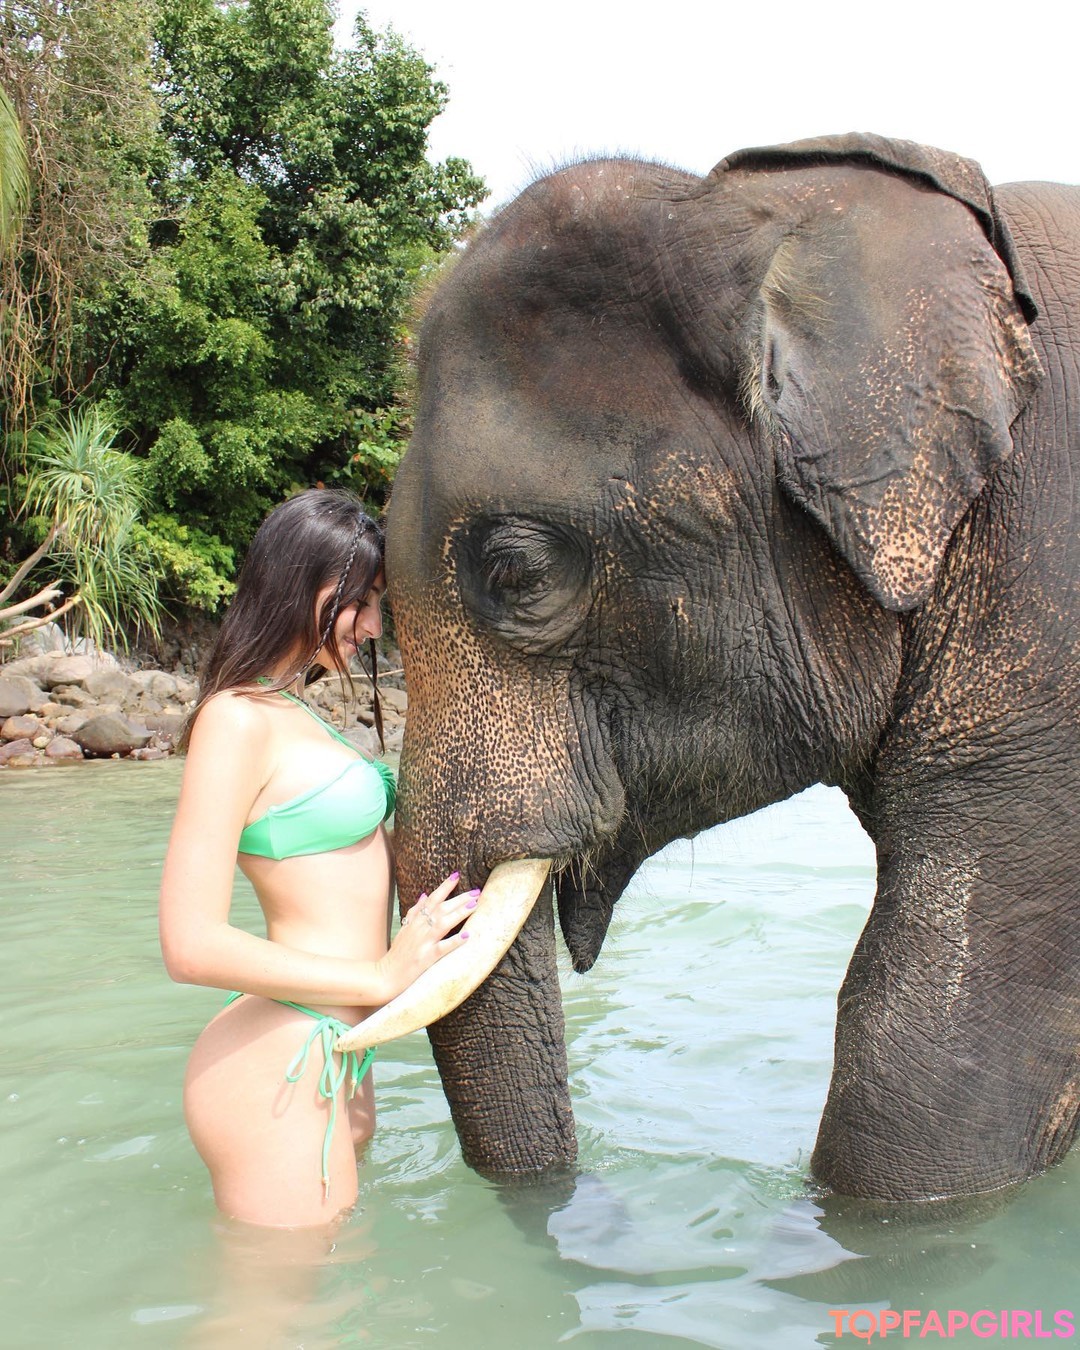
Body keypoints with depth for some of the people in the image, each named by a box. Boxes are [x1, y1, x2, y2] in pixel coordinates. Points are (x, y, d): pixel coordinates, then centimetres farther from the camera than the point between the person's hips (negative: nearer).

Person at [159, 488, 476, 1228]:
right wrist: (382, 977, -17)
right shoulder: (239, 719, -15)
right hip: (278, 1074, -9)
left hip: (335, 1059, 10)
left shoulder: (294, 714, 15)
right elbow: (193, 945, -21)